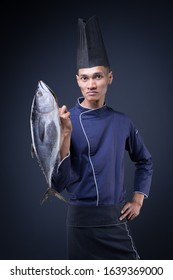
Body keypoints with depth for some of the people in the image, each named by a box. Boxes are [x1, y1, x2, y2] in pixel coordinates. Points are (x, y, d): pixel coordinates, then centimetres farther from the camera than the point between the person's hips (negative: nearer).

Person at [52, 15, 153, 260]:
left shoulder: (122, 122, 3)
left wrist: (138, 200, 8)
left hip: (117, 220, 3)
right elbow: (59, 183, -14)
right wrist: (66, 134, -23)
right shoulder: (68, 121, -8)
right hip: (81, 221, -3)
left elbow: (145, 162, 19)